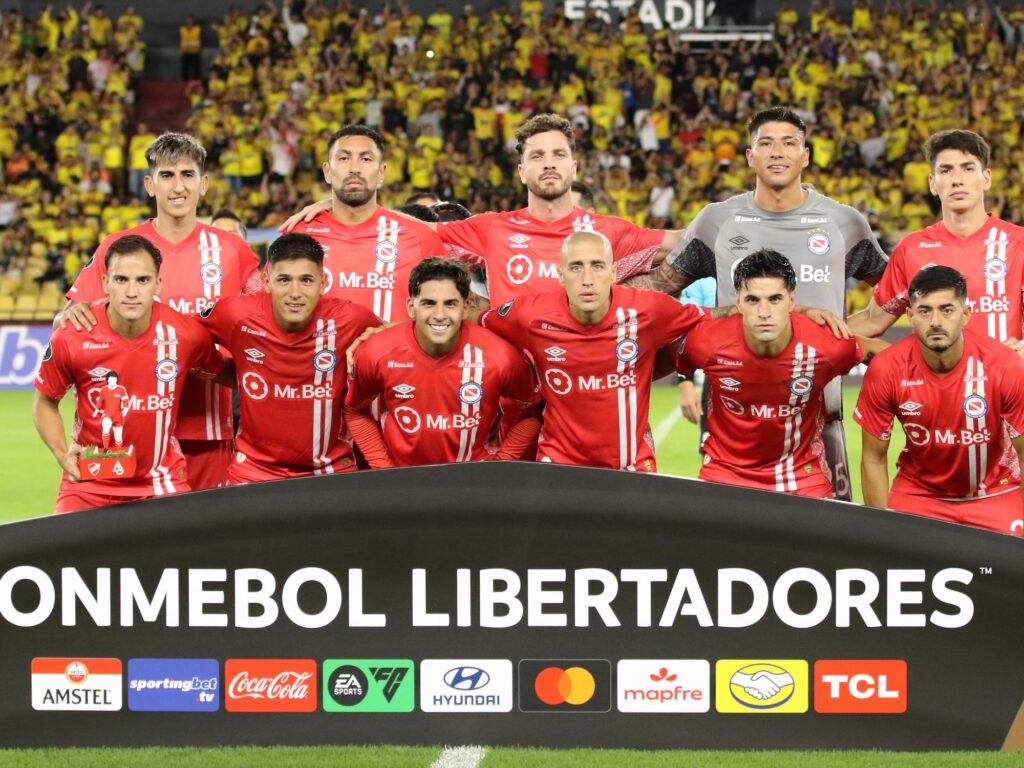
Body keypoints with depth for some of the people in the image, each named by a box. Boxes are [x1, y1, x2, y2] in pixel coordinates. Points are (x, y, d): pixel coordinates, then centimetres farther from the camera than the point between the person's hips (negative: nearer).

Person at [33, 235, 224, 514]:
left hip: (161, 483, 1)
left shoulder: (186, 334, -12)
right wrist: (63, 455, -12)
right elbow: (45, 402, 2)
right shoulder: (71, 338, -14)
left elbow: (223, 374, 10)